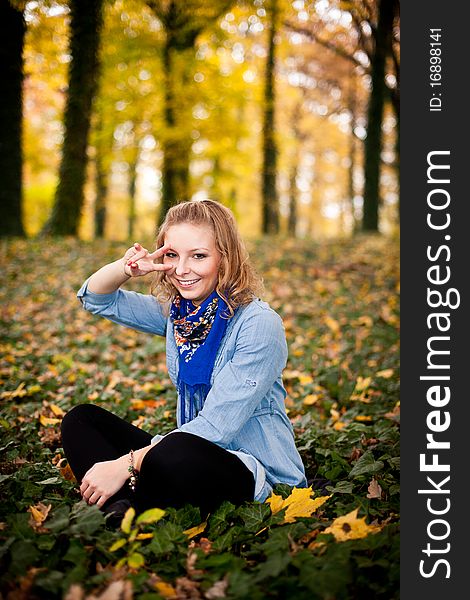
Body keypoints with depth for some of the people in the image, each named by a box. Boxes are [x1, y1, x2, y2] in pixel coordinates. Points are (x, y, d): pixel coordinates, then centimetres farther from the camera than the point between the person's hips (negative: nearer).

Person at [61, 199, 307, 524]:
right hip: (191, 455, 8)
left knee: (175, 453, -39)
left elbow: (215, 426, -23)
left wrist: (126, 464, -26)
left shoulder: (259, 324, -18)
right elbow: (96, 298, 12)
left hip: (257, 476, -7)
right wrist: (126, 267, -11)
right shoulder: (177, 312, 4)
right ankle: (122, 510, -23)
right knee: (81, 420, -2)